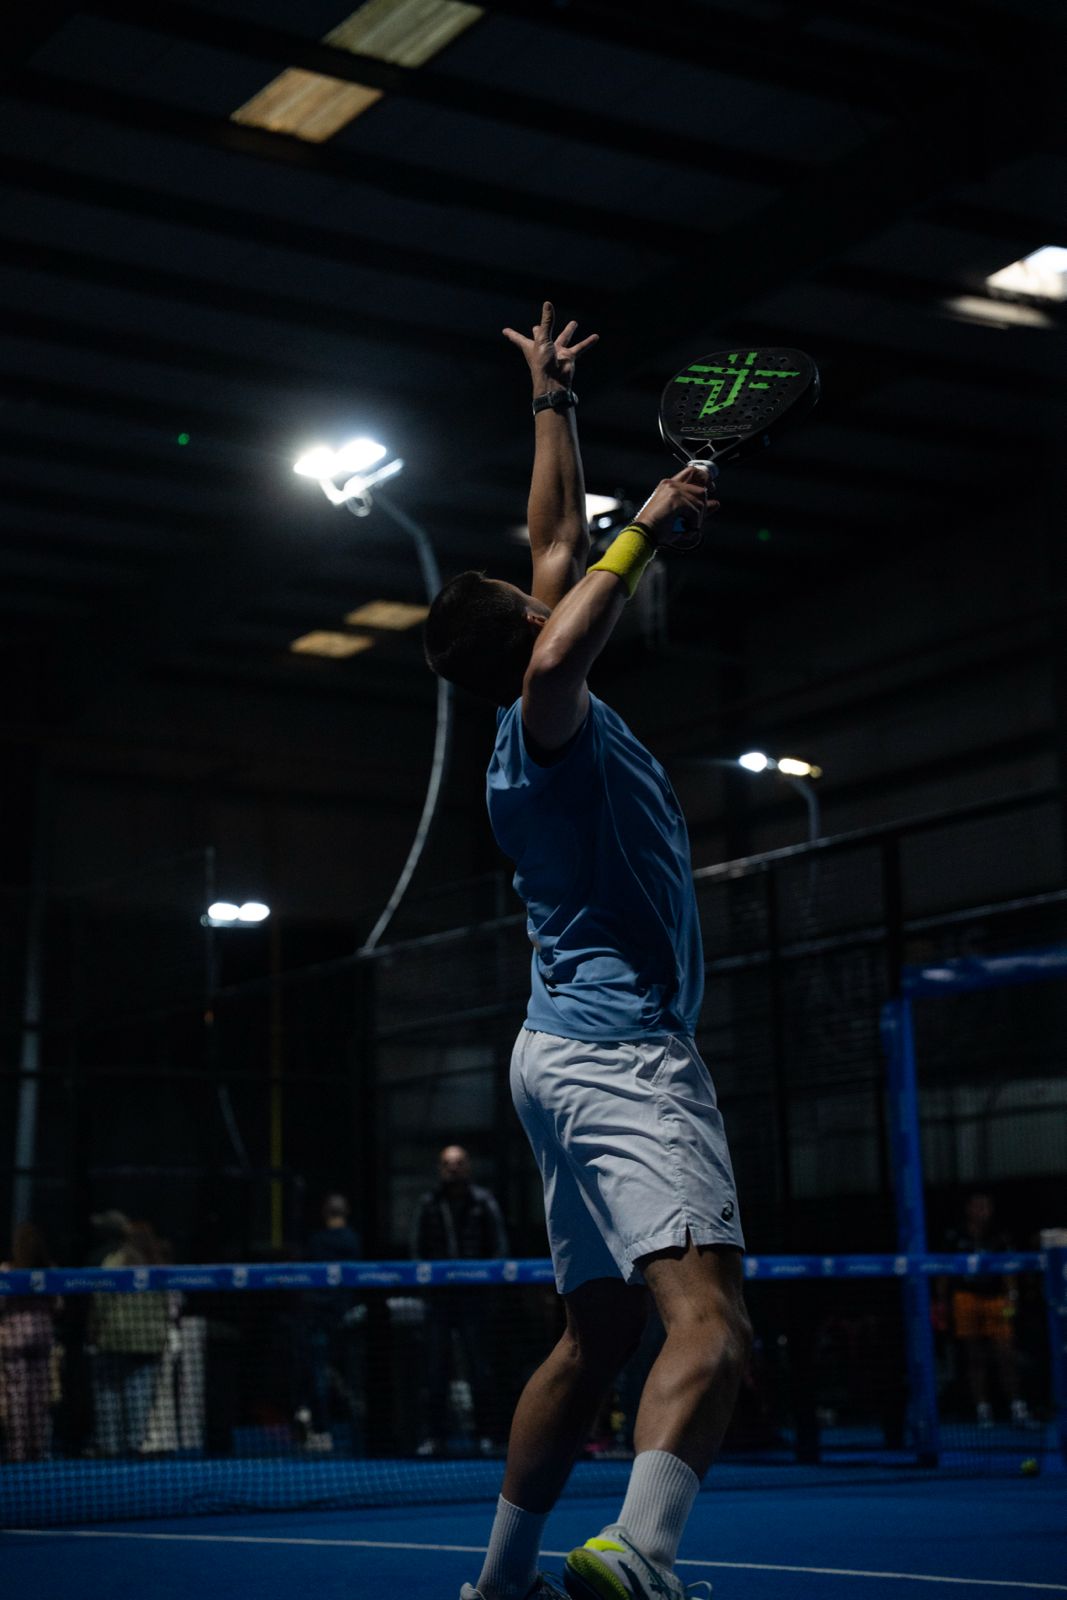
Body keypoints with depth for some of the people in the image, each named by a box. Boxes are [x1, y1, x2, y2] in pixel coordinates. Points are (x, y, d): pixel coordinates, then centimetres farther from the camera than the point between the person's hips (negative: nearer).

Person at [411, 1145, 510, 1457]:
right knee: (435, 1367, 3)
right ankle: (435, 1435, 8)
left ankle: (487, 1435, 5)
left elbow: (499, 1246, 3)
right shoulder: (428, 1204, 7)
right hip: (439, 1295, 2)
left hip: (473, 1294, -2)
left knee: (479, 1367, 0)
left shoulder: (483, 1201, 2)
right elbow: (418, 1247, 12)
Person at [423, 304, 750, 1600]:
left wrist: (552, 401, 33)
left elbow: (559, 547, 27)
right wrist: (646, 533, -27)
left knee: (596, 1338, 15)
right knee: (709, 1322, -25)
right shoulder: (547, 727, -10)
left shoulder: (545, 730, 16)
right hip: (620, 1050, -10)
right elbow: (558, 659, -37)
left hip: (569, 1051, 10)